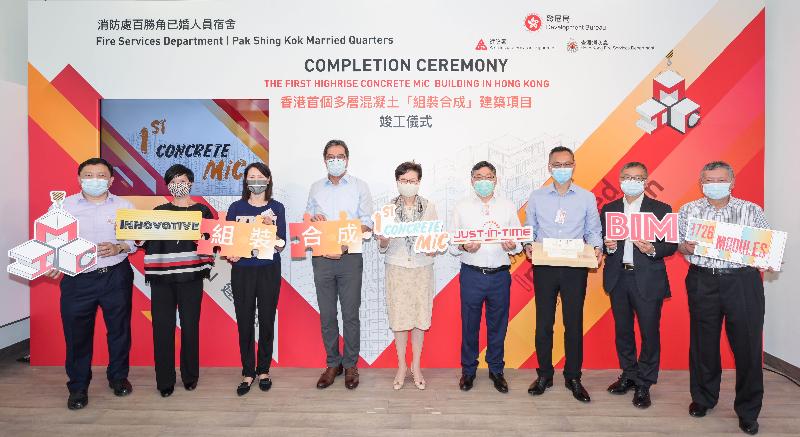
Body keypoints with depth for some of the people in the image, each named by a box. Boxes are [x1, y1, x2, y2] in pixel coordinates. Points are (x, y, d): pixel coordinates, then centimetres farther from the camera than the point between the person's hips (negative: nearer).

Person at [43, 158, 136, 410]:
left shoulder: (124, 206, 3)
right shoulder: (63, 206, 3)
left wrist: (119, 248, -16)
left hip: (116, 277, 1)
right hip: (77, 279, 0)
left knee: (119, 329, 10)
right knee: (77, 333, 4)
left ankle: (118, 377, 31)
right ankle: (78, 387, 22)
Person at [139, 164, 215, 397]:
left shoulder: (202, 210, 8)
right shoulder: (158, 211, 13)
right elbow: (146, 242, 8)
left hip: (191, 276, -1)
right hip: (161, 276, 2)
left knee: (190, 326, 3)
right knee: (162, 327, 1)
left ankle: (190, 376, 19)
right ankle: (164, 380, 14)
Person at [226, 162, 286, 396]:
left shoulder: (276, 208, 2)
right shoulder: (236, 208, 5)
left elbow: (280, 245, -3)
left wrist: (270, 226, -19)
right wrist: (229, 255, -16)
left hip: (269, 271, 0)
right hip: (242, 271, 1)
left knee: (267, 320, 6)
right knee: (244, 322, 3)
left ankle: (263, 371, 22)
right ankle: (248, 373, 16)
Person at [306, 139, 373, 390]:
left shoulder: (359, 186, 5)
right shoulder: (316, 188, 14)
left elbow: (367, 222, -1)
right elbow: (307, 221, 16)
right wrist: (313, 221, -8)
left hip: (350, 257, -2)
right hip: (321, 258, 3)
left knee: (350, 315, 2)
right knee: (326, 315, 7)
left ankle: (350, 365, 16)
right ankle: (332, 364, 21)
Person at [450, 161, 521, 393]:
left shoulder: (508, 207, 9)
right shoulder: (461, 207, 5)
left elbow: (520, 240, 8)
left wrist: (512, 246, -13)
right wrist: (464, 246, -18)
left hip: (500, 275, 1)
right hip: (472, 275, -1)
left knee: (498, 325, 10)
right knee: (469, 324, 7)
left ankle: (496, 370, 27)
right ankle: (468, 370, 24)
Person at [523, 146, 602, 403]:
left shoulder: (587, 198, 6)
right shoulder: (537, 197, 6)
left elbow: (593, 231, 8)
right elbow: (529, 230, 9)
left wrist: (597, 248, -11)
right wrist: (528, 246, -10)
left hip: (575, 268, 0)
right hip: (544, 267, 0)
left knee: (574, 323, 5)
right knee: (543, 322, 6)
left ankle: (573, 377, 21)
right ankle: (544, 375, 21)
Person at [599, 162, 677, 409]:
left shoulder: (662, 210, 1)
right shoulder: (609, 209, 9)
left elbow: (672, 244, -1)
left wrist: (653, 250, -20)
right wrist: (607, 246, -13)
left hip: (648, 280, -3)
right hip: (618, 278, 3)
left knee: (649, 332, 2)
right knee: (622, 330, 13)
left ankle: (644, 385, 16)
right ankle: (628, 375, 31)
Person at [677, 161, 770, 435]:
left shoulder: (751, 210, 6)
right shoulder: (689, 210, 9)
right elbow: (676, 243, 9)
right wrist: (685, 247, -12)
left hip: (742, 281, 0)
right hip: (703, 282, 1)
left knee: (748, 344, 1)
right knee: (703, 342, 9)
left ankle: (748, 410, 18)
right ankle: (703, 398, 28)